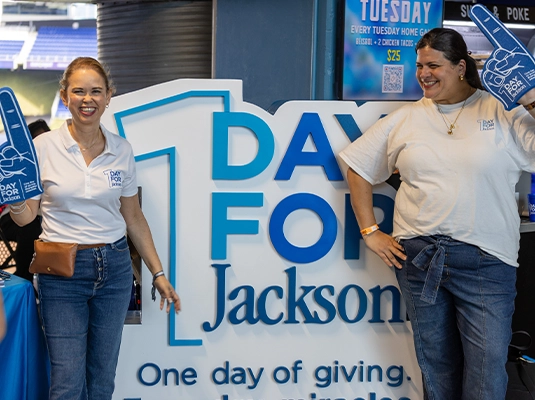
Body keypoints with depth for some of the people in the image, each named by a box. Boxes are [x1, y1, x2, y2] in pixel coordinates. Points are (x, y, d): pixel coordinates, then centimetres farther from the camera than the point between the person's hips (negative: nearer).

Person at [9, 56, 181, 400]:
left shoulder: (122, 150, 2)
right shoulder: (44, 146, -5)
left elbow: (134, 217, 10)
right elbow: (25, 216, -1)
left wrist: (158, 273, 9)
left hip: (114, 268, 3)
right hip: (62, 272, -3)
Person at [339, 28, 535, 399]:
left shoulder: (502, 112, -1)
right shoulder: (406, 119, 8)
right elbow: (358, 167, 14)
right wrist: (370, 231, 8)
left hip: (485, 260, -3)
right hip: (418, 256, 3)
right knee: (436, 368, 14)